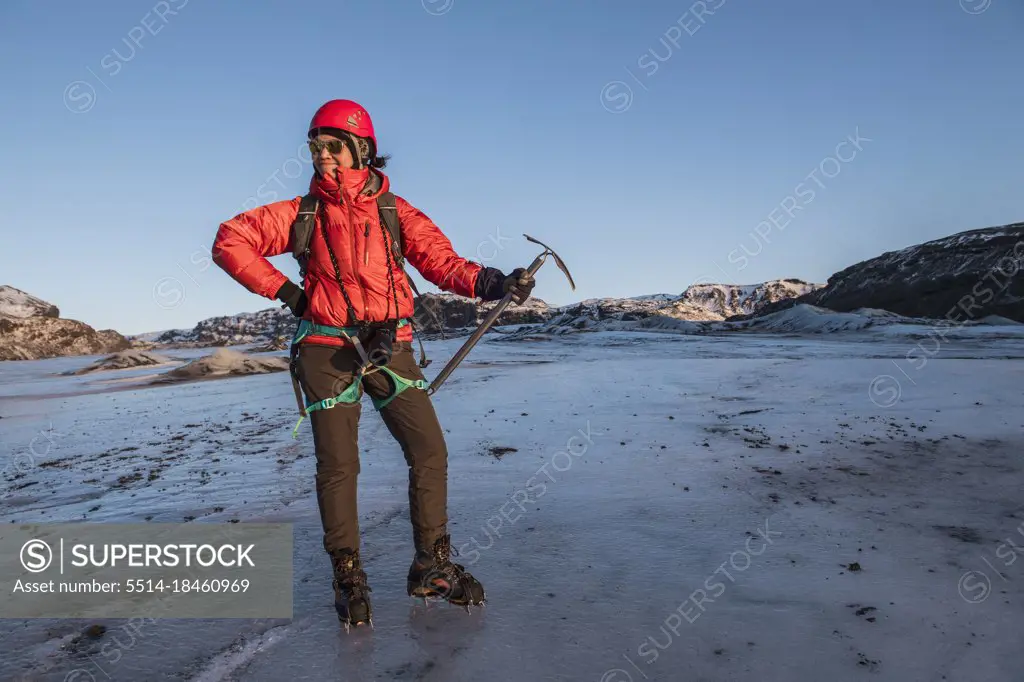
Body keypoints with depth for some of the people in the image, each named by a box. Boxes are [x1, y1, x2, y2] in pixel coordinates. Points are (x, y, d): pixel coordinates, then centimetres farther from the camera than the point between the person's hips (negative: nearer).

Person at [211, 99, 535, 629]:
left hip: (389, 346, 1)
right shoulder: (303, 213, 5)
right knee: (337, 465, -2)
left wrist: (493, 283, -23)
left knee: (429, 451, -3)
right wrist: (286, 291, 0)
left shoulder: (394, 211, 6)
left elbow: (441, 260, -5)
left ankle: (431, 567, 14)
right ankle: (348, 578, 17)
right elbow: (229, 241, 6)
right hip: (329, 350, -1)